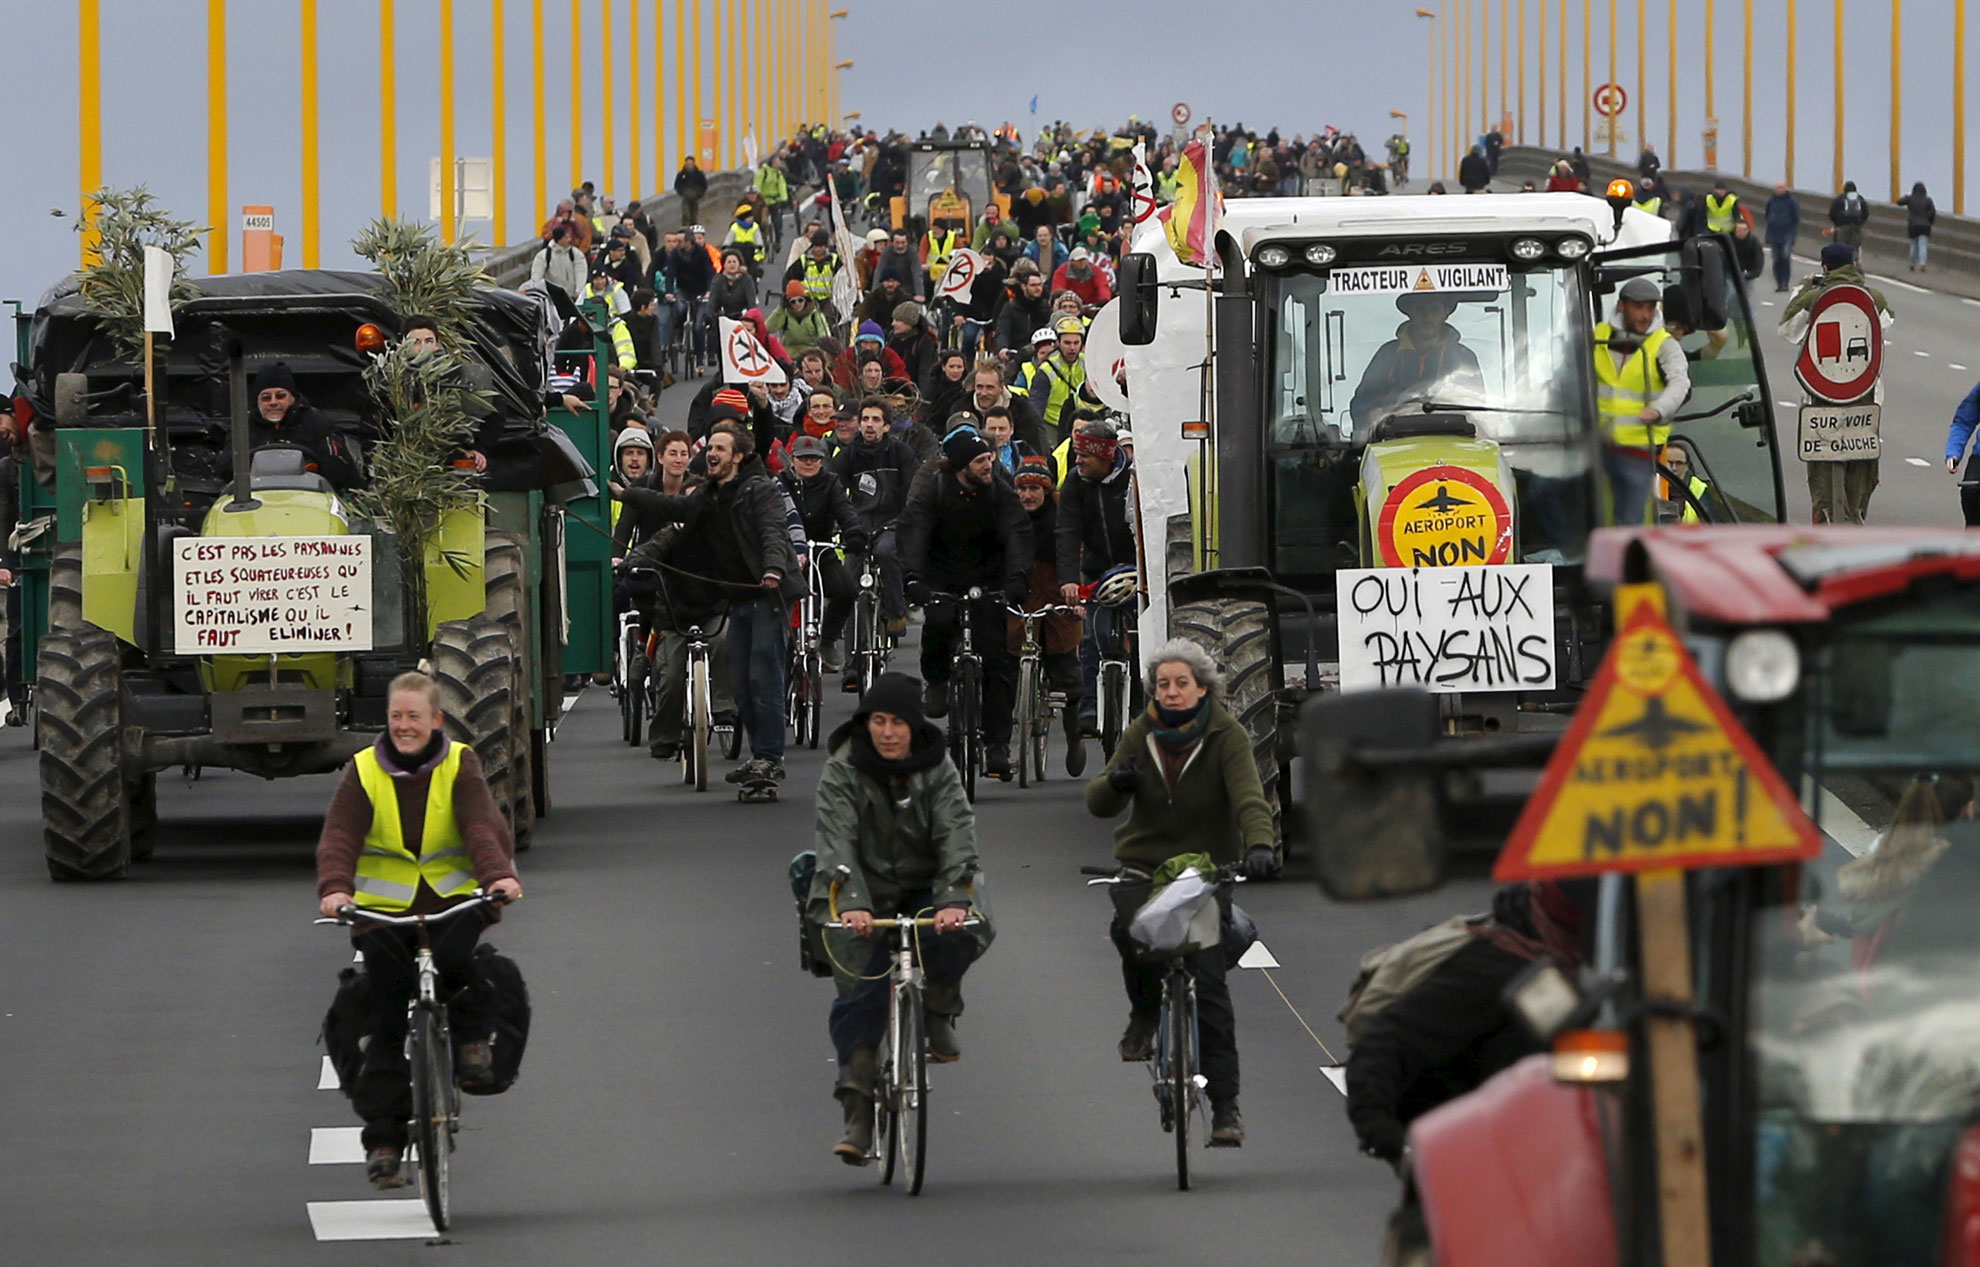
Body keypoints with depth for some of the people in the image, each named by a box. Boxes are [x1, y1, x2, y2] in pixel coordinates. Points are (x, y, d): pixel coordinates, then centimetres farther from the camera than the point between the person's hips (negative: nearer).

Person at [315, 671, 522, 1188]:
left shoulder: (459, 765, 1)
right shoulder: (363, 771, 1)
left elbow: (481, 825, -13)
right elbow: (339, 837, -10)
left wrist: (498, 873, -33)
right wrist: (335, 888, -30)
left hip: (452, 899, -1)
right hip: (383, 908, 1)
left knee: (456, 957, -34)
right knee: (385, 1023, -6)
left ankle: (471, 1037, -4)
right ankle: (382, 1136, -1)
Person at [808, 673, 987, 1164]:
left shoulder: (936, 768, -5)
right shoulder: (842, 772, -10)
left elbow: (957, 835, -16)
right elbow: (837, 842, -22)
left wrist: (953, 899, -34)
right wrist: (851, 904, -39)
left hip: (924, 892, 1)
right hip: (863, 901, -1)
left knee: (961, 934, -30)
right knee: (858, 997, -13)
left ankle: (938, 1010, -1)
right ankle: (857, 1114, -6)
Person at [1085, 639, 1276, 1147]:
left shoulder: (1226, 736, -6)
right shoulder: (1140, 735, 2)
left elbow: (1248, 795, -21)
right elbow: (1098, 803, -1)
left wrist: (1259, 843, -41)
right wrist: (1114, 782, -26)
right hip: (1144, 869, 2)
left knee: (1209, 983, -9)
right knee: (1131, 926, -32)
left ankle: (1225, 1103, -3)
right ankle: (1144, 1010, -3)